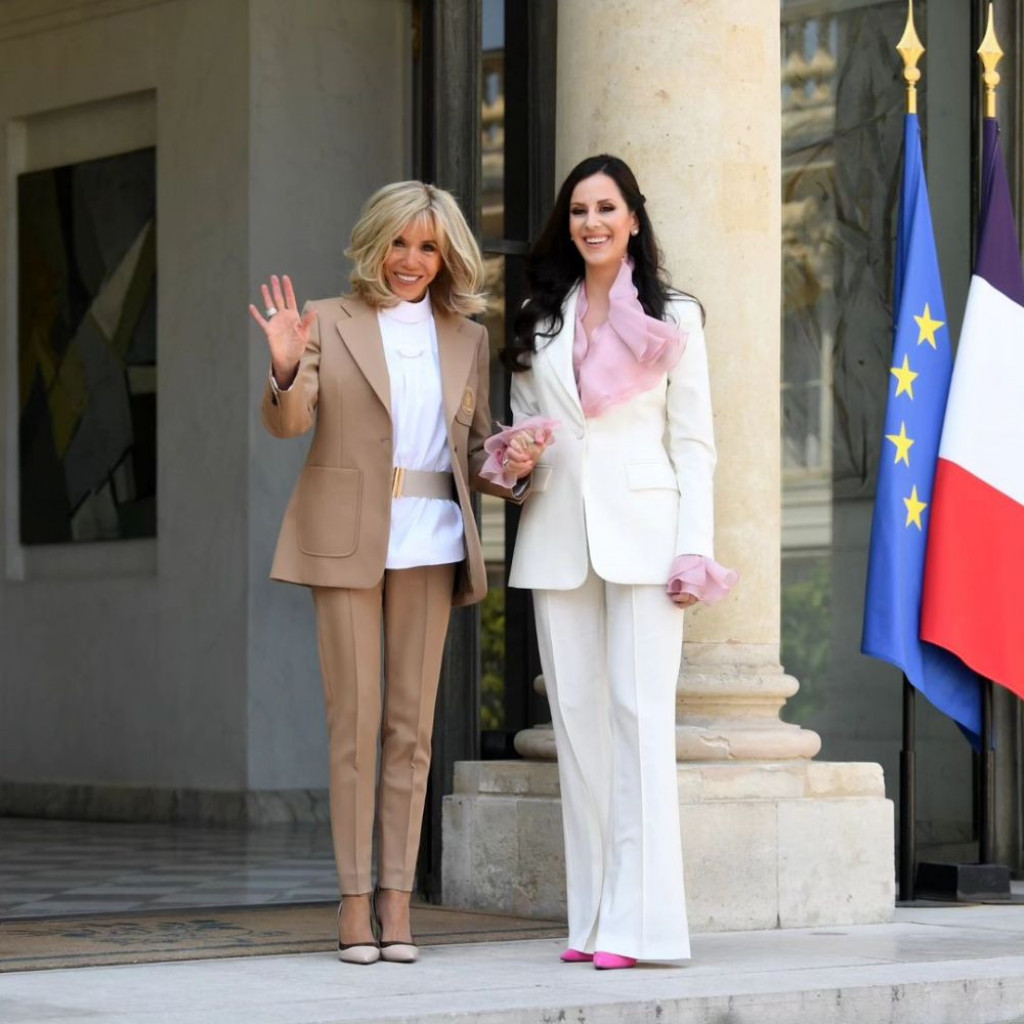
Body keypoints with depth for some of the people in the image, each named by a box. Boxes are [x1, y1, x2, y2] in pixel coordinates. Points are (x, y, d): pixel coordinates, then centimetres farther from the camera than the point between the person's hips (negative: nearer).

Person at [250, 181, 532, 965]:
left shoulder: (467, 339, 14)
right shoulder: (328, 322, 5)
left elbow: (476, 449, 16)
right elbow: (287, 423, -6)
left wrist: (509, 468, -6)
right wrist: (286, 368, -26)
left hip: (431, 541, 3)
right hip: (348, 539, -2)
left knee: (412, 725, 2)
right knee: (355, 721, -4)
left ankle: (397, 900, 4)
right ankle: (355, 899, -1)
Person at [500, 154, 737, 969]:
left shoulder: (674, 320, 7)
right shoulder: (540, 323, 16)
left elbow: (693, 443, 3)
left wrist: (693, 550, -8)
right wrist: (516, 454, -2)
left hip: (640, 533, -4)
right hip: (557, 534, 4)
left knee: (640, 713, -11)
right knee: (576, 717, 1)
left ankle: (636, 920, -13)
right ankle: (590, 916, 5)